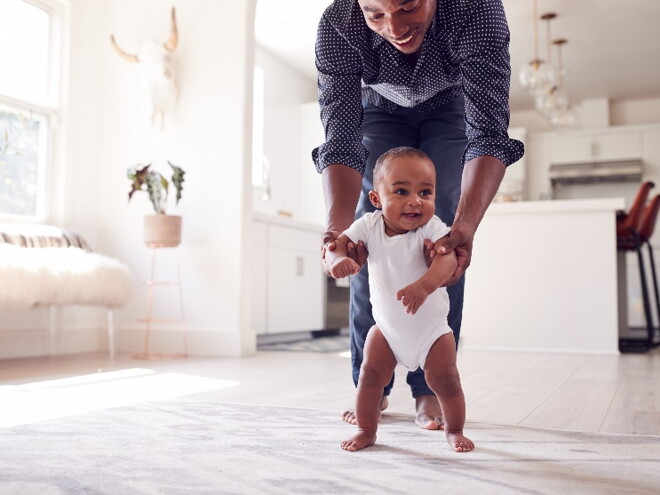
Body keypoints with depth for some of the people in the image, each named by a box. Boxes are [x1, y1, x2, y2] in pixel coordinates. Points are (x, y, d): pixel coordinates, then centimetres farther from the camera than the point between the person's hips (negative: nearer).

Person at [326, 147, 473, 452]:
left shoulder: (432, 227, -22)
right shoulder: (369, 226, -14)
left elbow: (447, 258, -38)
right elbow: (339, 242, -19)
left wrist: (424, 285, -58)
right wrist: (338, 258, -44)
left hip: (431, 327, -2)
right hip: (387, 326, 2)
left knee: (445, 379, -1)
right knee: (370, 374, -1)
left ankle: (454, 430, 25)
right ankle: (366, 430, 19)